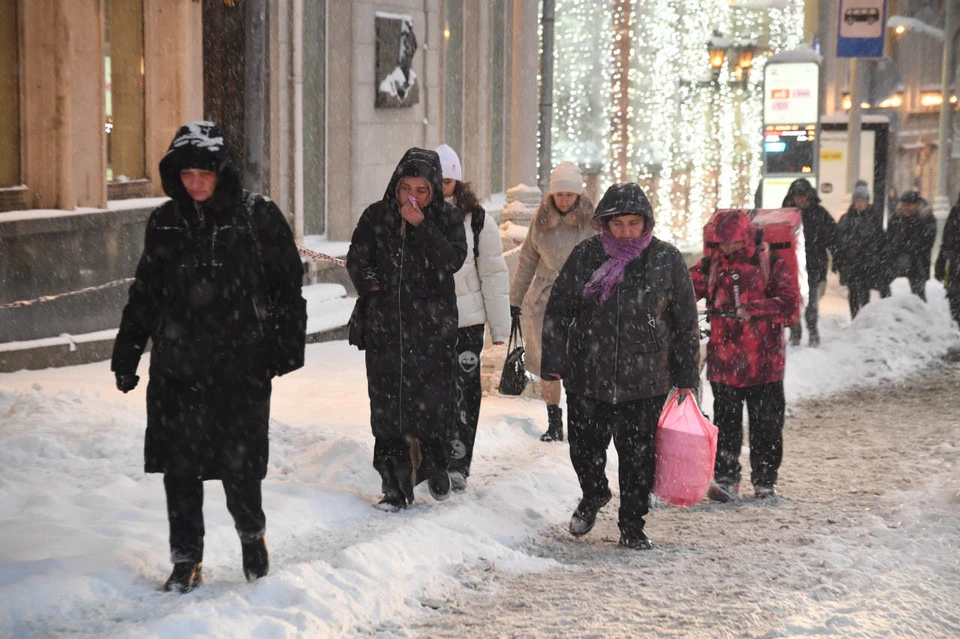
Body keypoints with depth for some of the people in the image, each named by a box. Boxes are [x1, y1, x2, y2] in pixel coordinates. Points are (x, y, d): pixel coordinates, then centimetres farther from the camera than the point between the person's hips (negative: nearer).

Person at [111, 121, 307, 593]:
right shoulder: (165, 223, 8)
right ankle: (186, 561, 16)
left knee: (240, 464, 0)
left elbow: (287, 284, 1)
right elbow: (145, 293, 16)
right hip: (177, 365, 3)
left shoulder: (258, 217, -3)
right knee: (179, 466, 3)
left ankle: (251, 535, 29)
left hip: (242, 364, -3)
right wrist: (127, 353, 16)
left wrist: (287, 343, -4)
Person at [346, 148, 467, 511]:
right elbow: (357, 259, 8)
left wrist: (421, 225, -19)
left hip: (433, 328, -1)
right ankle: (395, 485, 3)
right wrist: (369, 283, -10)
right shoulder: (376, 216, 4)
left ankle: (435, 465, 26)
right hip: (386, 327, 1)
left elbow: (453, 261, -14)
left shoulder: (447, 218, 0)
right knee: (387, 403, -2)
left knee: (434, 400, 1)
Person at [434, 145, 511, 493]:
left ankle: (458, 464, 6)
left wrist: (500, 327, 1)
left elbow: (494, 274, 3)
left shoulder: (477, 220, 0)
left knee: (464, 393, -2)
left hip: (466, 320, -1)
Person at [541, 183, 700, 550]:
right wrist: (554, 362, -1)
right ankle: (593, 496, 40)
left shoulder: (666, 260, -2)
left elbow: (685, 323, 5)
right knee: (584, 447, 8)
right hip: (587, 378, 1)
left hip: (646, 381, -1)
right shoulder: (586, 256, -1)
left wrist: (686, 377, 7)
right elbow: (558, 310, 5)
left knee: (638, 455, 3)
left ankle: (632, 525, 20)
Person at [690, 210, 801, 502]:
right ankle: (726, 480, 11)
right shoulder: (712, 265, 6)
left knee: (766, 425, 7)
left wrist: (752, 309, -22)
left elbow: (790, 300, -12)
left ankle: (765, 481, 20)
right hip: (724, 361, 1)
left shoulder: (769, 264, -2)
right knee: (726, 423, 4)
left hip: (764, 361, -1)